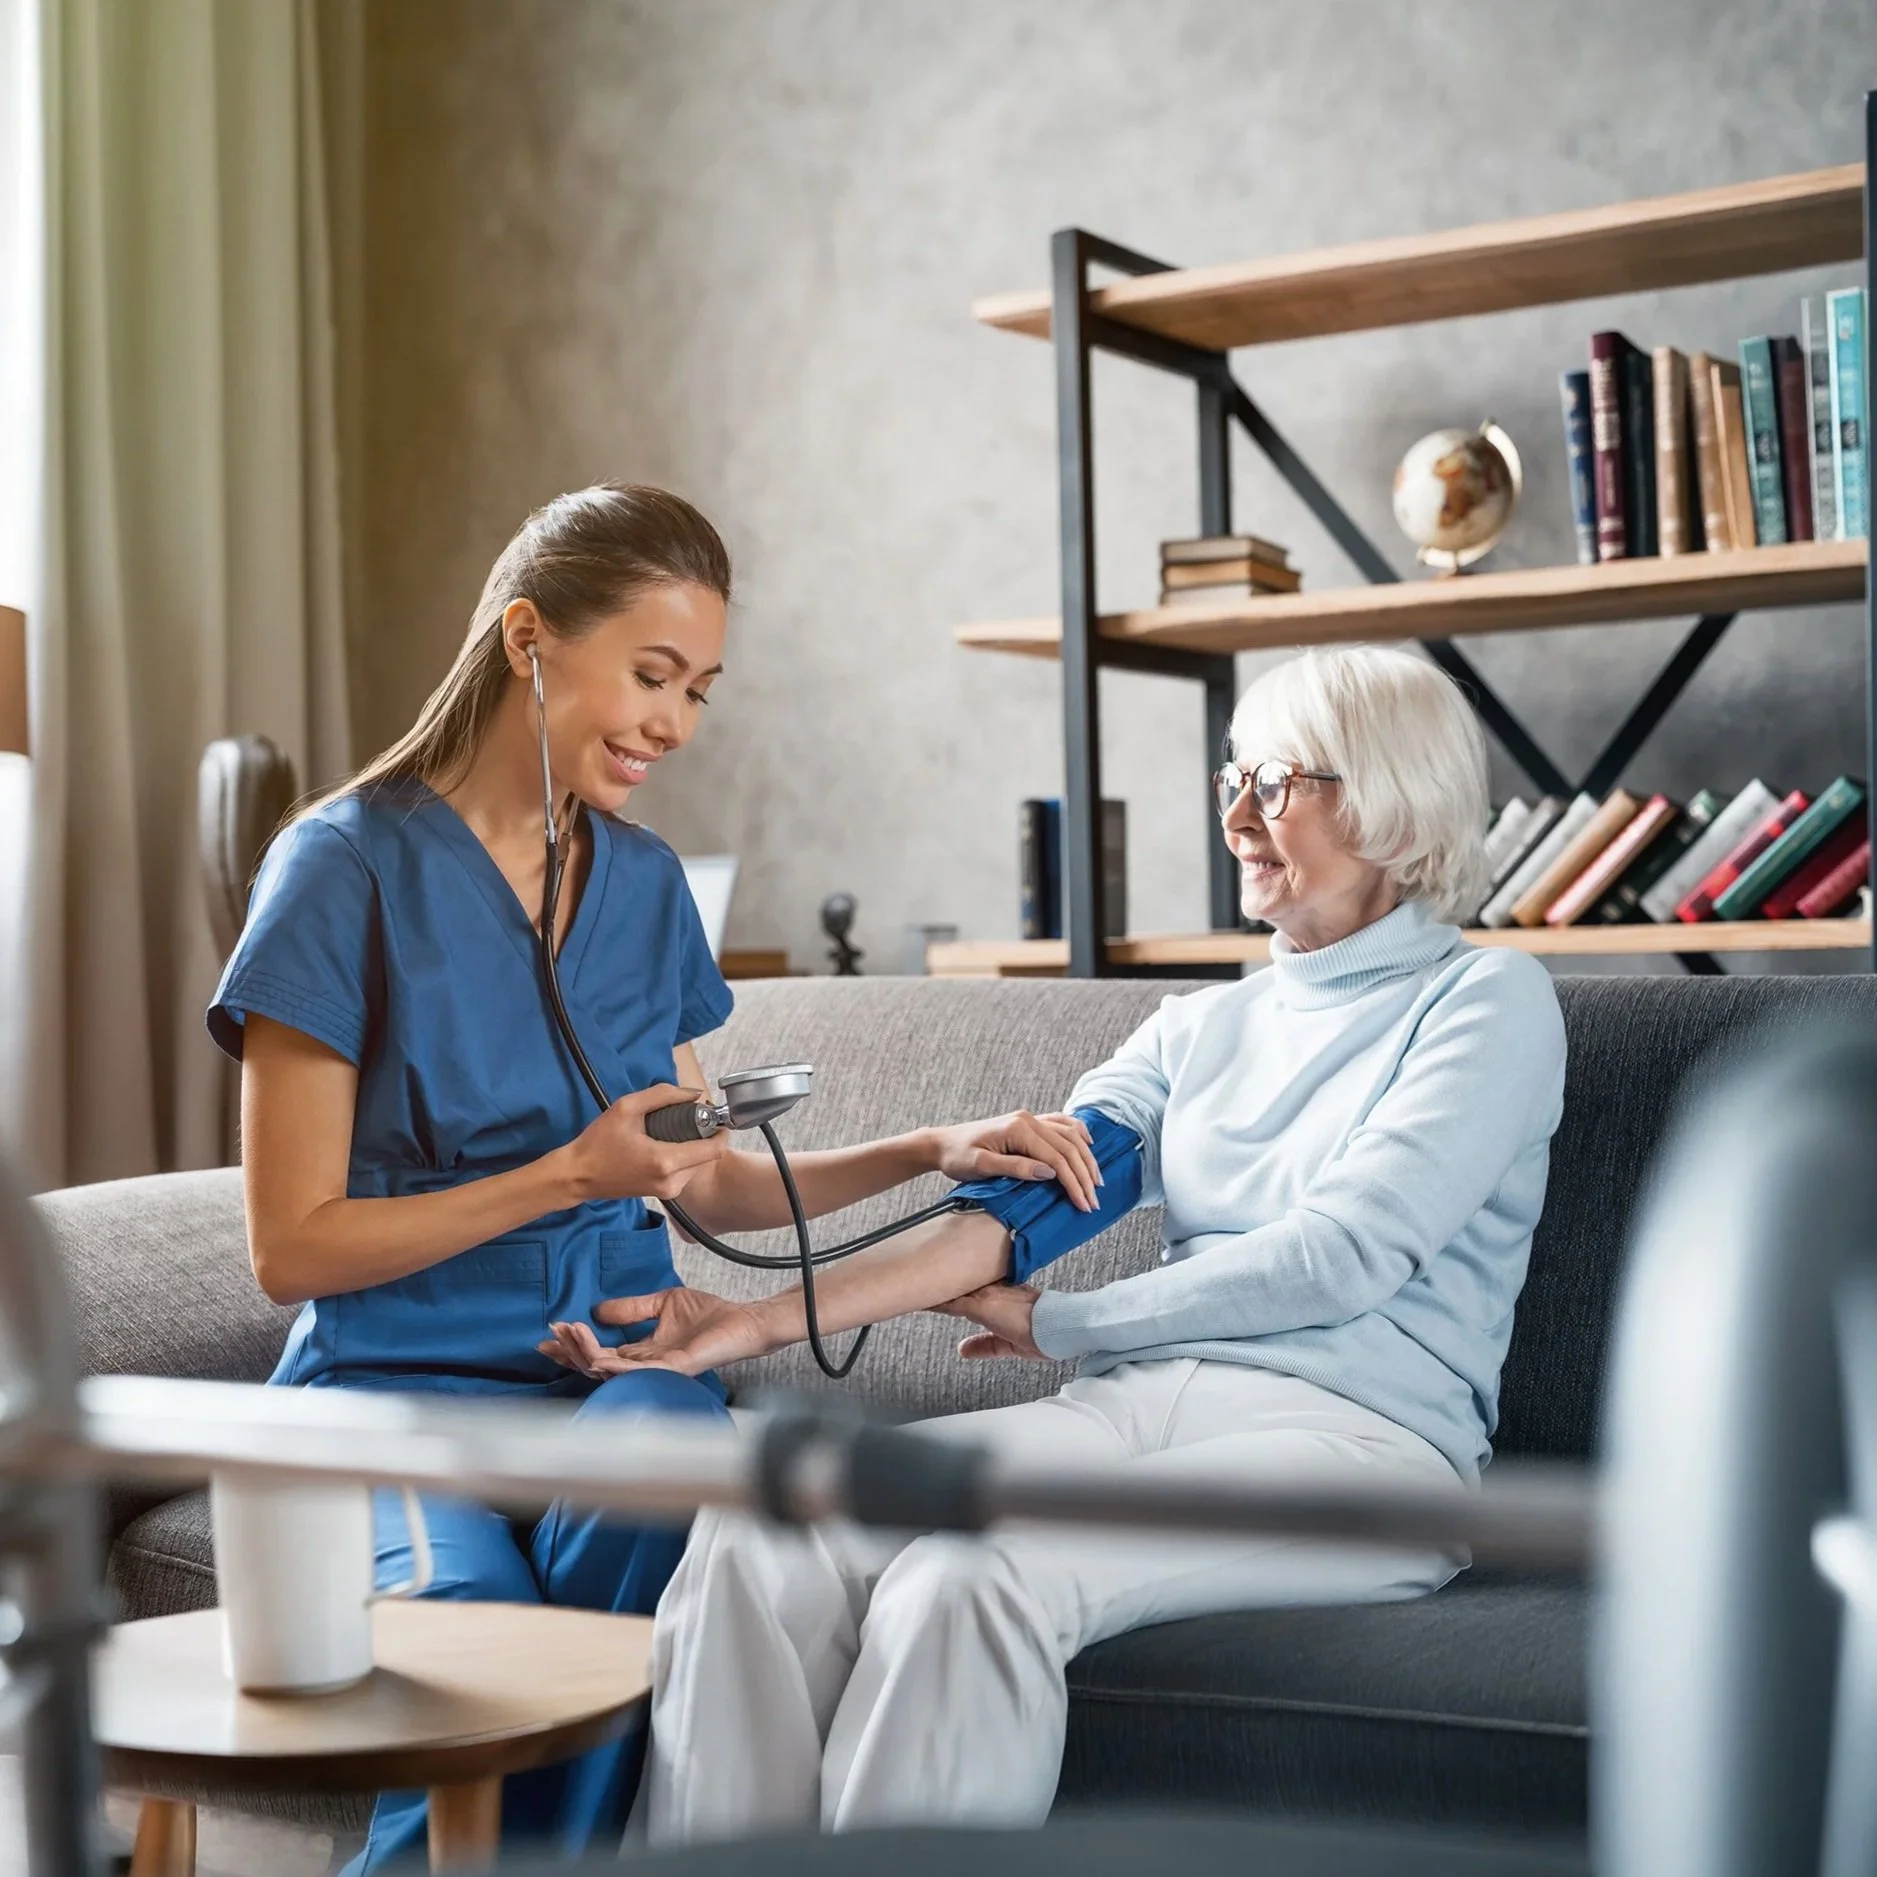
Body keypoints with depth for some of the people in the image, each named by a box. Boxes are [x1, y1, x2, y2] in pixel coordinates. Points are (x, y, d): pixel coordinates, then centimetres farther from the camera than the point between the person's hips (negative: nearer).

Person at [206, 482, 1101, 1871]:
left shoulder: (645, 882, 12)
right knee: (474, 1618, -35)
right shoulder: (350, 866, -6)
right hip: (400, 1374, -3)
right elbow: (293, 1248, -8)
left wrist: (931, 1154, 4)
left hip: (617, 1354, 4)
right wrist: (572, 1175, -15)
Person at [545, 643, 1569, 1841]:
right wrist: (762, 1322, -7)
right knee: (763, 1535, -21)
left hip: (1354, 1434, -5)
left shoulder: (1489, 1000, 5)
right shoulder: (1203, 1027, 22)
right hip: (1138, 1407, 6)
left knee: (971, 1580, -34)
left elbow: (1343, 1256, -8)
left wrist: (1058, 1323, 0)